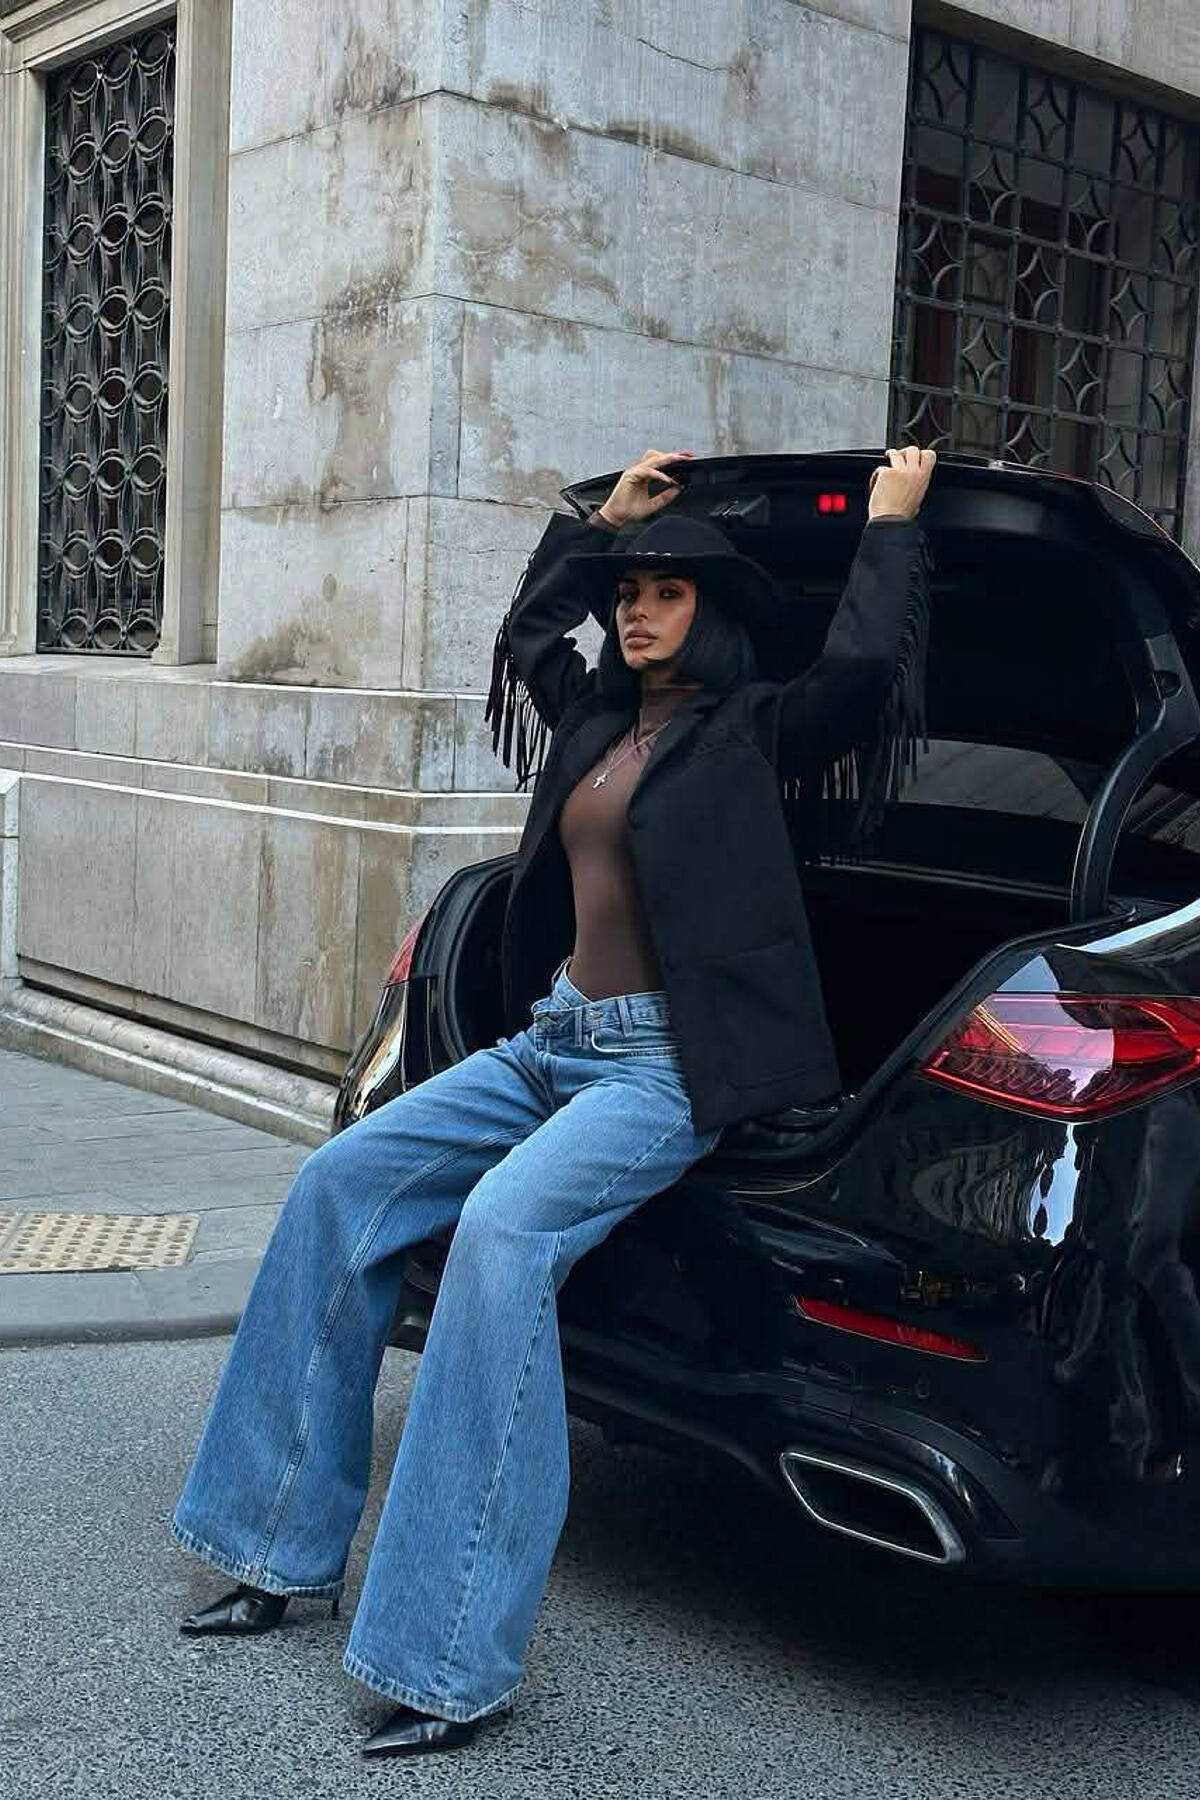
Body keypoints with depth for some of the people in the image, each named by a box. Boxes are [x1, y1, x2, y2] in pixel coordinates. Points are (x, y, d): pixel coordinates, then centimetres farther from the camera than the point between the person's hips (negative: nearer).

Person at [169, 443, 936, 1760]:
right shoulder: (599, 717, 15)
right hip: (553, 1037, 8)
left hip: (669, 1067, -8)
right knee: (340, 1184, -2)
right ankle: (286, 1550, 7)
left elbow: (863, 667, -21)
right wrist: (603, 520, 30)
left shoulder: (750, 730, -4)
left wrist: (890, 522, -8)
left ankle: (458, 1663, -28)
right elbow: (527, 632, 34)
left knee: (501, 1227, -32)